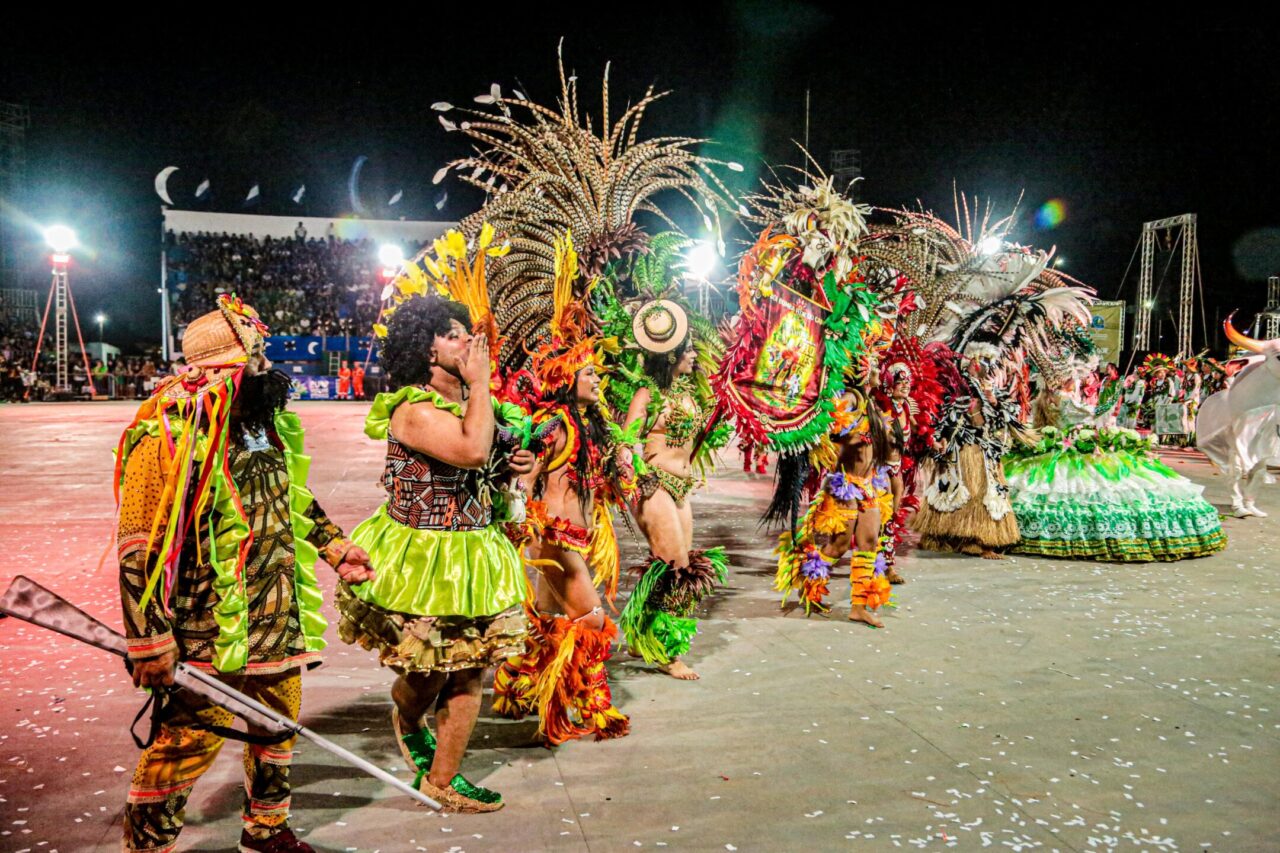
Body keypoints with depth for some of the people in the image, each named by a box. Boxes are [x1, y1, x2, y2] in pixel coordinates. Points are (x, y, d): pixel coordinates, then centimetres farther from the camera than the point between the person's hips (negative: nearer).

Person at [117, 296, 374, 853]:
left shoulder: (266, 423, 8)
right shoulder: (170, 438, -18)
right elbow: (140, 549, -19)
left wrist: (334, 545, 14)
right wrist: (151, 643, -20)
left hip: (281, 618, 8)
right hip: (211, 627, -8)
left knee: (278, 722, 18)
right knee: (195, 734, 1)